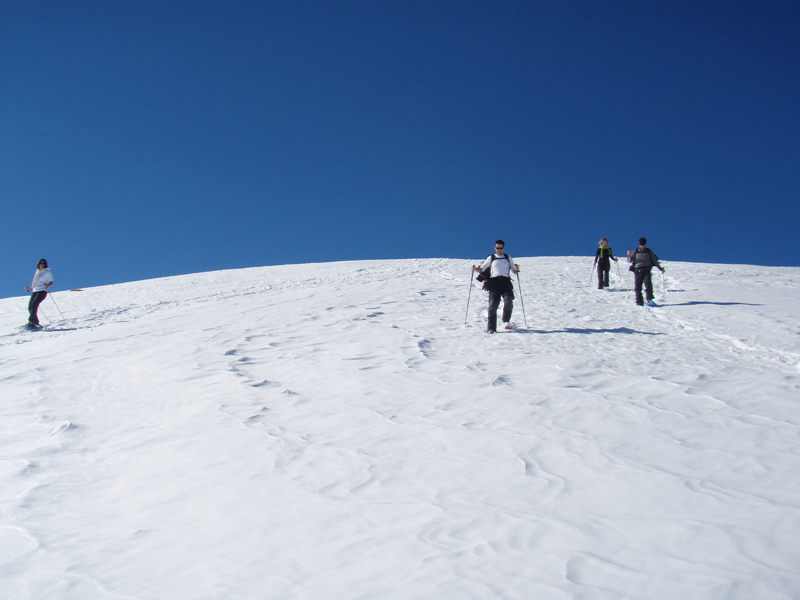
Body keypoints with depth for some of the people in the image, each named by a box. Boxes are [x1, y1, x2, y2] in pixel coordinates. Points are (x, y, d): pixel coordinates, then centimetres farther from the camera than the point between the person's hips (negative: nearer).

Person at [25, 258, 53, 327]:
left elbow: (51, 282, -4)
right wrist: (30, 288, 31)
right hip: (35, 291, 7)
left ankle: (31, 321, -30)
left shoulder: (47, 273, 5)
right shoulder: (37, 272, 24)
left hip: (42, 291, -7)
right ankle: (36, 322, -3)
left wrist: (47, 285, -24)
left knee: (34, 305, -24)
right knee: (30, 307, -7)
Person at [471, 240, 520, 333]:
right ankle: (491, 328, -13)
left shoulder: (508, 258, 21)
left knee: (508, 301, -21)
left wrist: (516, 269, -5)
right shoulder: (491, 258, 19)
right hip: (494, 282, 0)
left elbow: (514, 271, 18)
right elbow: (481, 270, 15)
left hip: (506, 282, 1)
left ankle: (506, 321, -1)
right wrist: (475, 269, -5)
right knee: (493, 305, -13)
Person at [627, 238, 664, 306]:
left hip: (646, 270, -1)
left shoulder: (649, 251, 11)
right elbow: (629, 261, 6)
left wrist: (660, 269, 16)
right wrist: (629, 255, -13)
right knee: (637, 287, -3)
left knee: (648, 284, -17)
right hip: (638, 271, 1)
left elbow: (654, 260, 17)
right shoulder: (635, 252, 10)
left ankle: (649, 299, -18)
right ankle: (639, 302, 1)